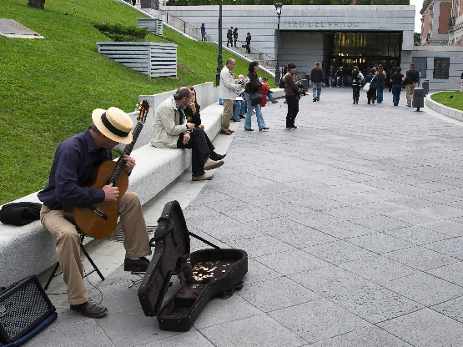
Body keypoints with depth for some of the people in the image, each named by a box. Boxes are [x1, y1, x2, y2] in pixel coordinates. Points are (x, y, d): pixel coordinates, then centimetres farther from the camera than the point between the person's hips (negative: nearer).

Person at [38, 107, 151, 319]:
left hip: (87, 203, 8)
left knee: (131, 200, -1)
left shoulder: (103, 147, -4)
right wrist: (101, 195, -30)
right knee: (68, 234, -39)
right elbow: (65, 192, -39)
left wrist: (125, 170, -9)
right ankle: (78, 301, -26)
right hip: (57, 208, -8)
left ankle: (135, 258, 9)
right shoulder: (71, 149, -30)